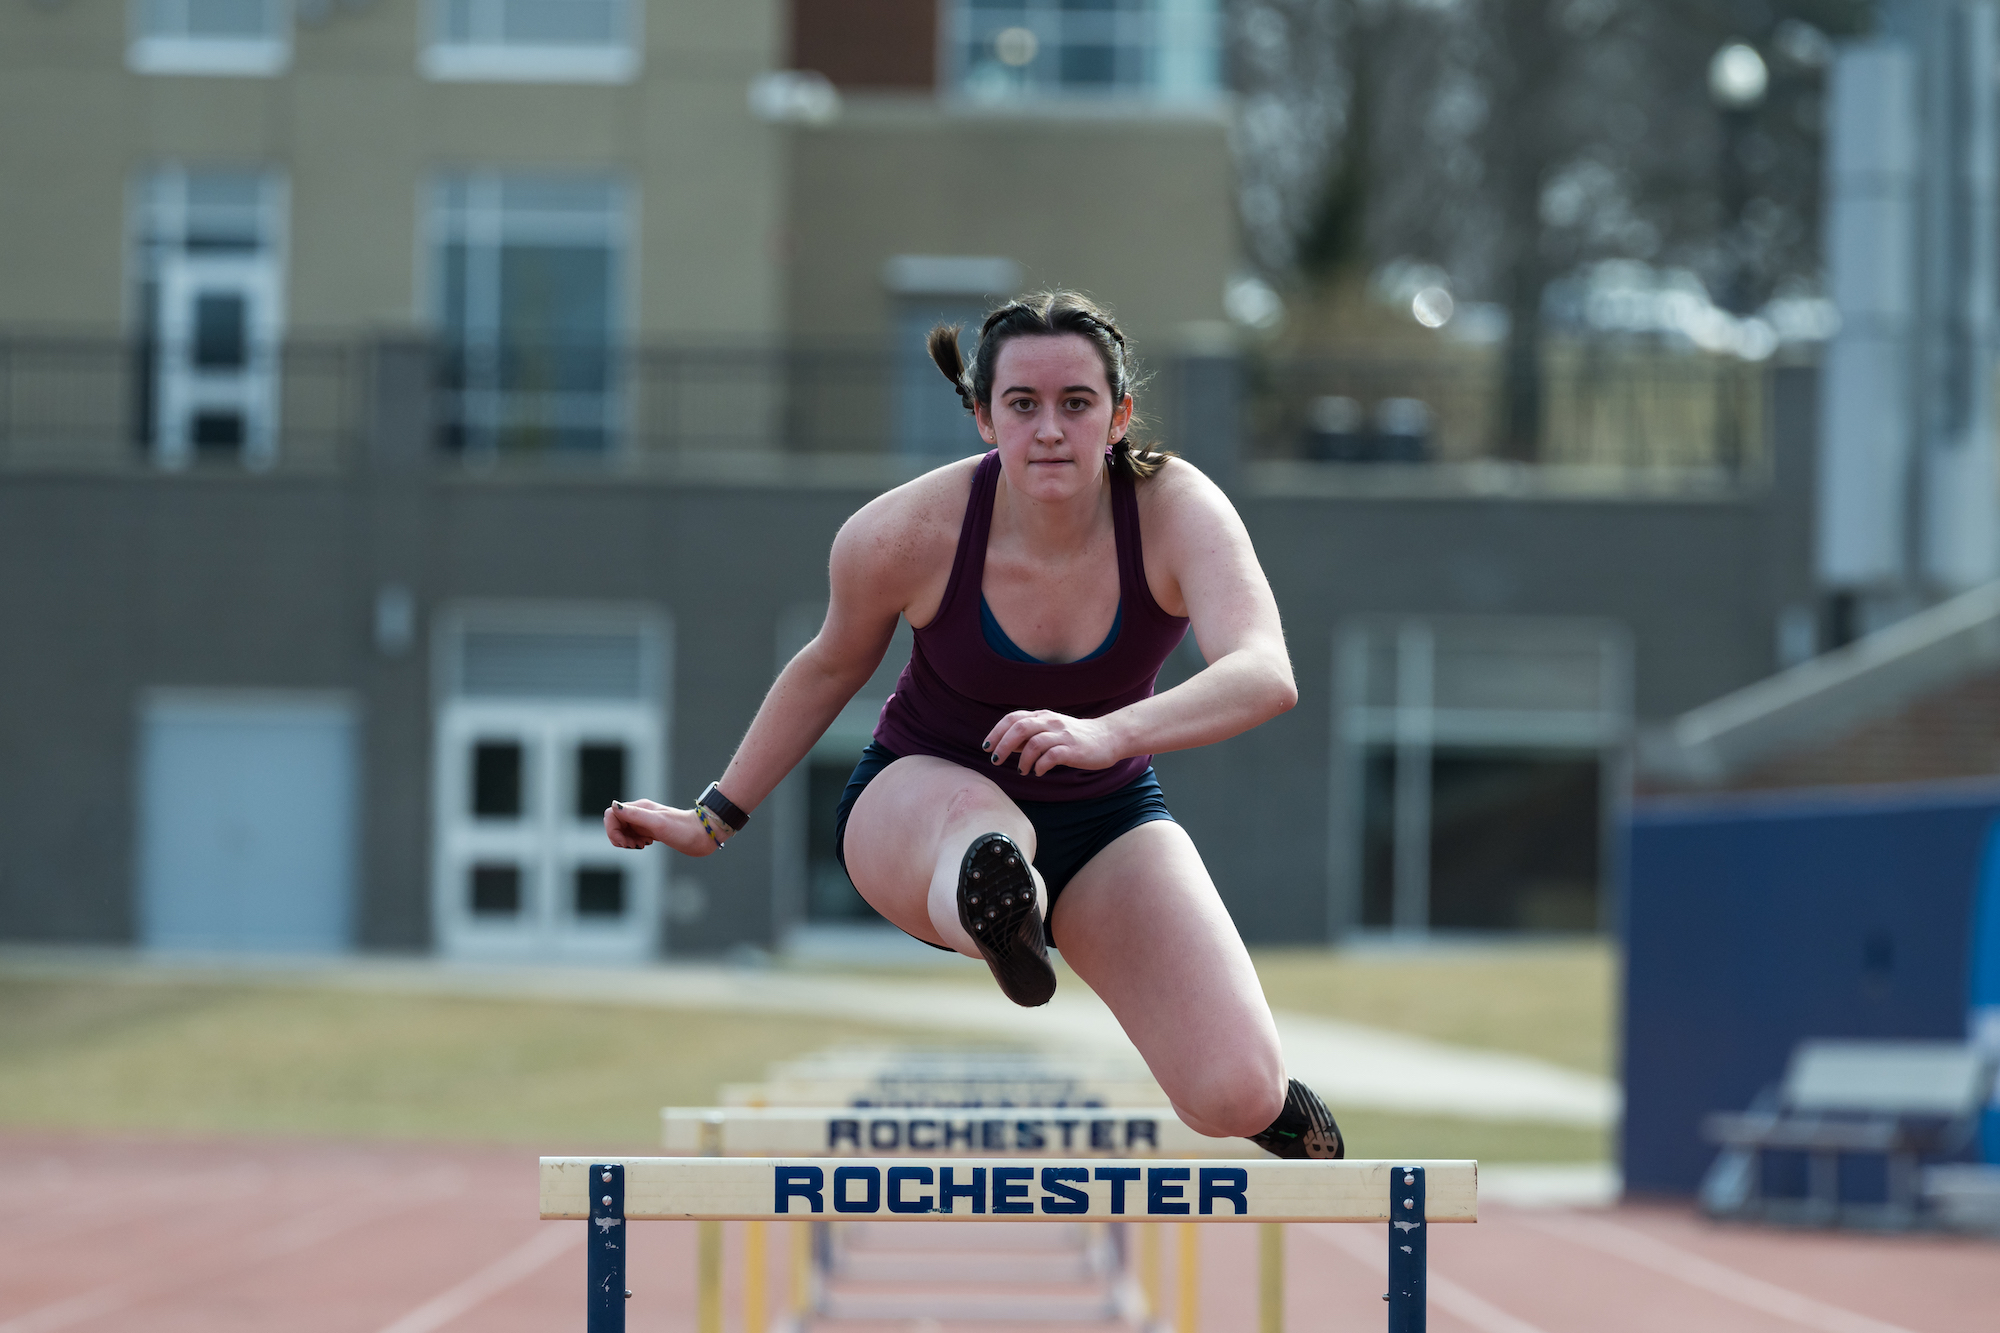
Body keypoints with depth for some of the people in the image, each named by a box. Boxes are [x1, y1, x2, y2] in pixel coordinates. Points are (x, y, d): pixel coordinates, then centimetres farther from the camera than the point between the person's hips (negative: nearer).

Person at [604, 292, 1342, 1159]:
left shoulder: (1177, 510, -23)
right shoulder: (903, 534, -21)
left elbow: (1265, 676, -40)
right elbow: (833, 666, 1)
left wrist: (1108, 734, -57)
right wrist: (715, 818, 8)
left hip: (1107, 823, 1)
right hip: (918, 797, -1)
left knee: (1236, 1097, -15)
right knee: (979, 827, -42)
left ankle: (1274, 1106, 21)